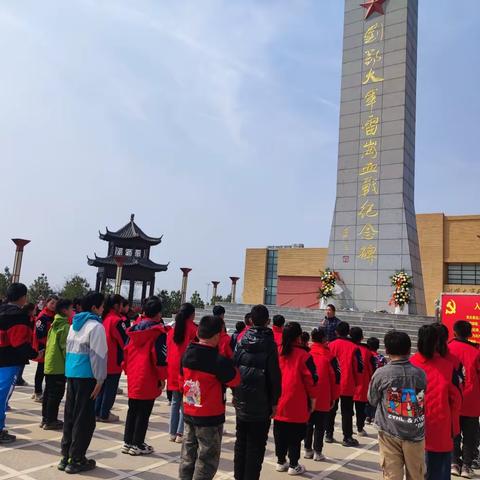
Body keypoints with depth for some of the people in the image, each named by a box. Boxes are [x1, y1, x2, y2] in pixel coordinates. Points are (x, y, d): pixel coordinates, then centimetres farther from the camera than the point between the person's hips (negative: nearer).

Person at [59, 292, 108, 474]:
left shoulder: (75, 324, 15)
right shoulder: (96, 326, -11)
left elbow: (69, 349, 18)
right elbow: (97, 355, -15)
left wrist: (69, 372, 20)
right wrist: (99, 379, -10)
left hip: (72, 374, 8)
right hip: (86, 376, -8)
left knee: (70, 416, 13)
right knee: (84, 418, 1)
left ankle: (65, 457, 21)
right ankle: (76, 460, 7)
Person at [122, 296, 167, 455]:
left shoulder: (134, 329, 8)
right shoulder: (158, 332, -11)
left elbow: (126, 351, 12)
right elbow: (160, 357, -15)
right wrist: (162, 378, -5)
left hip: (132, 378, 6)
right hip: (149, 380, -6)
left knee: (132, 410, 16)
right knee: (144, 413, 4)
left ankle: (127, 442, 22)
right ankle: (137, 445, 10)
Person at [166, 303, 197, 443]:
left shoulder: (173, 329, 7)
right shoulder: (193, 329, -9)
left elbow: (168, 349, 11)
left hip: (173, 368, 5)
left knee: (175, 401, 14)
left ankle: (173, 433, 17)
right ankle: (180, 433, 2)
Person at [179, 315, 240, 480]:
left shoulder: (187, 354, -1)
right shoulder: (219, 360, -23)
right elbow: (235, 380, -9)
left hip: (189, 414, 7)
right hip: (210, 417, -6)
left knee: (188, 455, 18)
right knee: (207, 459, 8)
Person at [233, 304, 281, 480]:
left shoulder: (241, 341, 1)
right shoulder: (269, 343, -13)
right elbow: (274, 375, -13)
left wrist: (235, 393, 12)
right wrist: (274, 401, -5)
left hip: (241, 400, 5)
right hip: (261, 402, -5)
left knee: (241, 440, 18)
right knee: (256, 444, 5)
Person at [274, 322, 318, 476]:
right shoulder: (303, 355, -12)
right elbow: (311, 379, -10)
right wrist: (313, 399, 3)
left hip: (279, 403, 4)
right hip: (297, 405, -4)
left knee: (280, 434, 15)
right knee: (295, 436, 7)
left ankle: (281, 462, 26)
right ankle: (293, 465, 15)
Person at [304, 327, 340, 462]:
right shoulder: (329, 356, -8)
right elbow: (335, 377, -6)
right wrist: (333, 397, 5)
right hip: (323, 399, -3)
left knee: (308, 423, 16)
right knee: (320, 425, 8)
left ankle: (308, 450, 22)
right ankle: (317, 452, 12)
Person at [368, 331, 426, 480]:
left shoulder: (381, 374, -11)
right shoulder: (420, 373, -6)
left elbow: (372, 401, 2)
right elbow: (425, 401, 6)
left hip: (389, 432, -2)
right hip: (415, 433, 2)